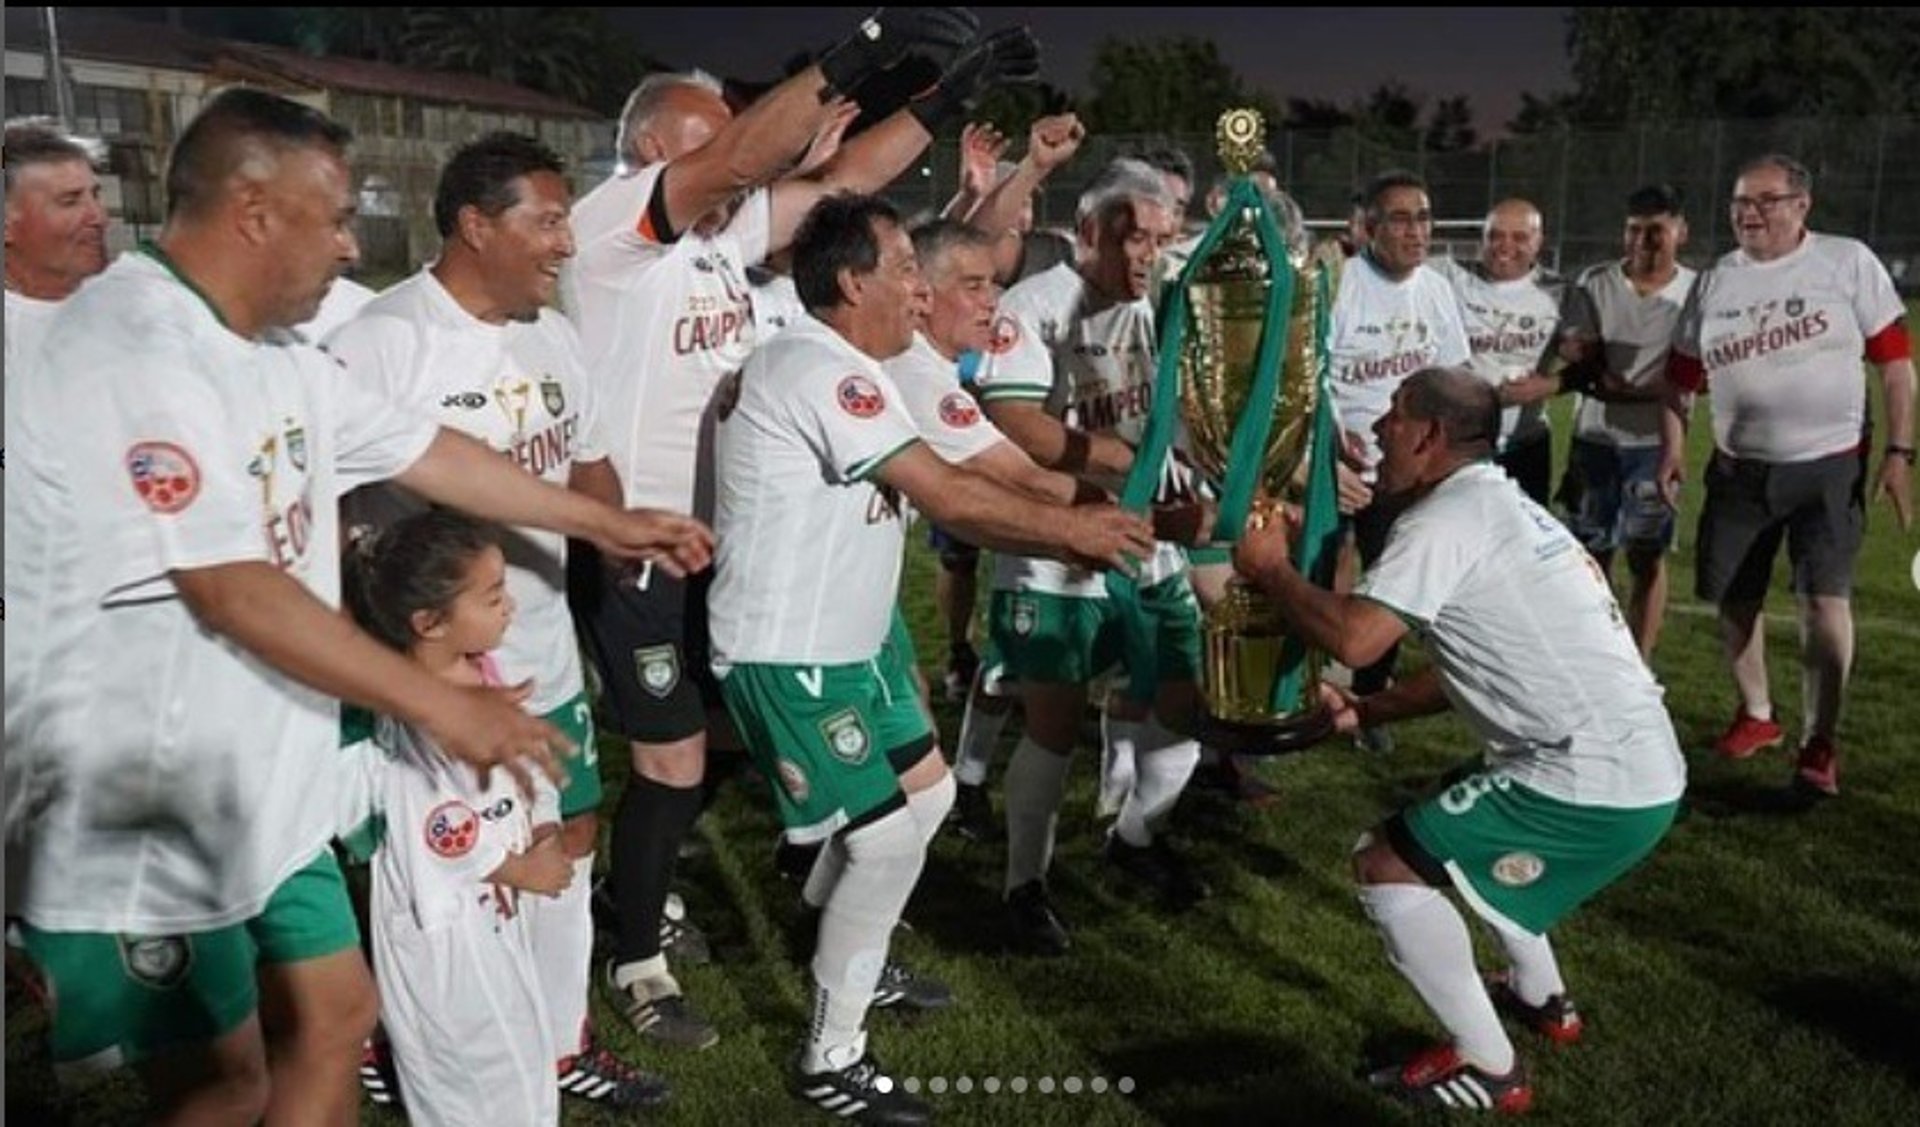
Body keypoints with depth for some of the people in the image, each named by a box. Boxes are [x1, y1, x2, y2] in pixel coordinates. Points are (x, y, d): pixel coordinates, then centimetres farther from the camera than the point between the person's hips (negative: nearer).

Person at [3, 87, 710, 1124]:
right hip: (134, 823, -9)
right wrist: (438, 704, -22)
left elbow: (426, 453, 14)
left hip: (259, 796, 9)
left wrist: (606, 522, 19)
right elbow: (231, 590, -26)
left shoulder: (272, 353, 7)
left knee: (334, 1019, 15)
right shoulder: (131, 351, -23)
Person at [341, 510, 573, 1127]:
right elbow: (444, 832, -26)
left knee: (519, 1030, 23)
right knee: (473, 1045, 8)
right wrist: (523, 870, -14)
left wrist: (545, 831, -7)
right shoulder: (408, 713, -28)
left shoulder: (486, 669, -2)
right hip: (442, 913, -8)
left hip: (496, 897, 8)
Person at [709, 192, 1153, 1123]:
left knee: (926, 794, 18)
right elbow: (950, 497, -21)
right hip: (789, 659, -10)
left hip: (845, 642, 10)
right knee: (890, 840, -5)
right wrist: (1069, 527, -8)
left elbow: (933, 497, 11)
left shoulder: (838, 369, 13)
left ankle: (842, 955, 40)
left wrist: (1059, 537, 3)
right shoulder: (820, 367, -21)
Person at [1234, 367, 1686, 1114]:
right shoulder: (1500, 507, 19)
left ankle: (1487, 1069, 6)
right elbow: (1473, 668, 23)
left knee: (1386, 862, -4)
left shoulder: (1448, 515, -13)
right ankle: (1542, 1000, 43)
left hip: (1595, 784, -10)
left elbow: (1353, 638, -24)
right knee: (1455, 830, 32)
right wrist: (1367, 713, 18)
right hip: (1643, 768, 10)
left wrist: (1272, 571, -7)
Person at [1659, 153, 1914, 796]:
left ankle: (1820, 744, 2)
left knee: (1825, 599, -10)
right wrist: (1672, 448, 1)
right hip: (1739, 469, 4)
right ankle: (1756, 715, 29)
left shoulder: (1848, 262, -4)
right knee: (1733, 598, 9)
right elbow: (1682, 375, 11)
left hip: (1830, 464, -4)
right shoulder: (1714, 282, 5)